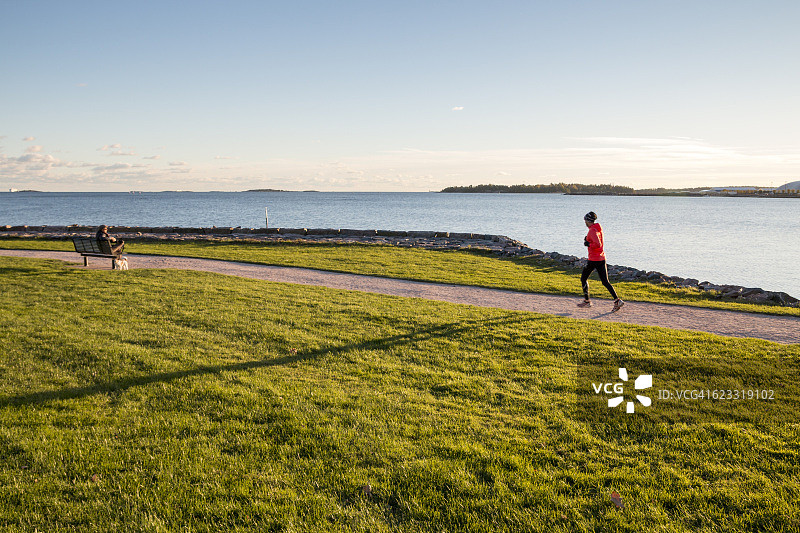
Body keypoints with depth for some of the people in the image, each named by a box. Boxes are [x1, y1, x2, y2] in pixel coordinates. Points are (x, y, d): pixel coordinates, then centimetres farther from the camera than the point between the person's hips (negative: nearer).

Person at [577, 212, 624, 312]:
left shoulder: (592, 230, -16)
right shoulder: (599, 229, 11)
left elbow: (598, 245, -26)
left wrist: (588, 244, -11)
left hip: (593, 259, -8)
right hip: (602, 258, 8)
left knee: (583, 278, 11)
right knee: (605, 282, 5)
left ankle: (587, 301, 18)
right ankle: (617, 300, -6)